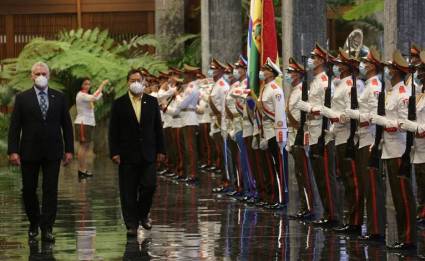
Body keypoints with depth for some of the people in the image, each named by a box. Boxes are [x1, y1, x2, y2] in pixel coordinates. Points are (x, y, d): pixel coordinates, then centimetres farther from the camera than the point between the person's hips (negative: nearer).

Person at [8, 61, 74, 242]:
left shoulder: (59, 98, 7)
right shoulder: (22, 98, 2)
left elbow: (67, 125, 8)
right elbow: (14, 127, -1)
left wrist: (69, 149, 2)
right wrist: (13, 151, -9)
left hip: (52, 153, 1)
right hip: (29, 152, 0)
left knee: (50, 191, -3)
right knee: (28, 190, 5)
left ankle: (47, 229, -2)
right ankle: (34, 224, 22)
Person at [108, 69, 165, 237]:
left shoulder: (152, 102, 8)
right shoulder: (119, 104, 1)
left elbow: (158, 127, 10)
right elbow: (113, 130, 0)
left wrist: (160, 150, 6)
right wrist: (114, 152, -7)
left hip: (148, 154, 2)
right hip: (127, 155, -2)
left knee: (149, 186, -4)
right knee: (128, 192, -1)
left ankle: (143, 214, 21)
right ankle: (131, 225, 4)